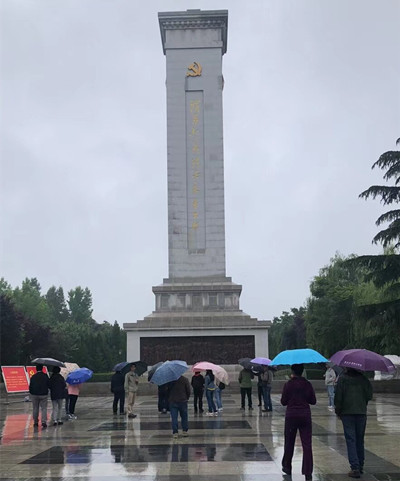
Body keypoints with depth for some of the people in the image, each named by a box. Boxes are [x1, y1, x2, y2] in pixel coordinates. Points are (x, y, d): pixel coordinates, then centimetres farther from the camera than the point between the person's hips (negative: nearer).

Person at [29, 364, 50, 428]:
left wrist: (31, 393, 13)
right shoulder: (45, 376, -6)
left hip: (34, 395, 1)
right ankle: (44, 422, -11)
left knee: (35, 409, 11)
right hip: (43, 395, -1)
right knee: (44, 408, 2)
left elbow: (30, 386, -2)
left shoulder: (33, 377, -5)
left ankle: (35, 422, 14)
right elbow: (49, 384, -1)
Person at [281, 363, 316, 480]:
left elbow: (283, 402, -5)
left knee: (289, 443, 14)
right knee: (307, 444, 0)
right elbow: (313, 401, 5)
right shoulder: (308, 384, -1)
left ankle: (287, 467, 27)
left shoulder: (288, 384, -8)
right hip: (305, 416, 1)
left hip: (291, 416, -1)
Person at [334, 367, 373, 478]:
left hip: (347, 412, -3)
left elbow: (338, 396, -8)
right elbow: (369, 395, 2)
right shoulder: (363, 378, 3)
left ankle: (355, 468, -8)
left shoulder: (342, 378, -5)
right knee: (360, 440, 15)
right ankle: (360, 466, 21)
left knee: (351, 440, -1)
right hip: (361, 412, 3)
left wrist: (337, 410, 5)